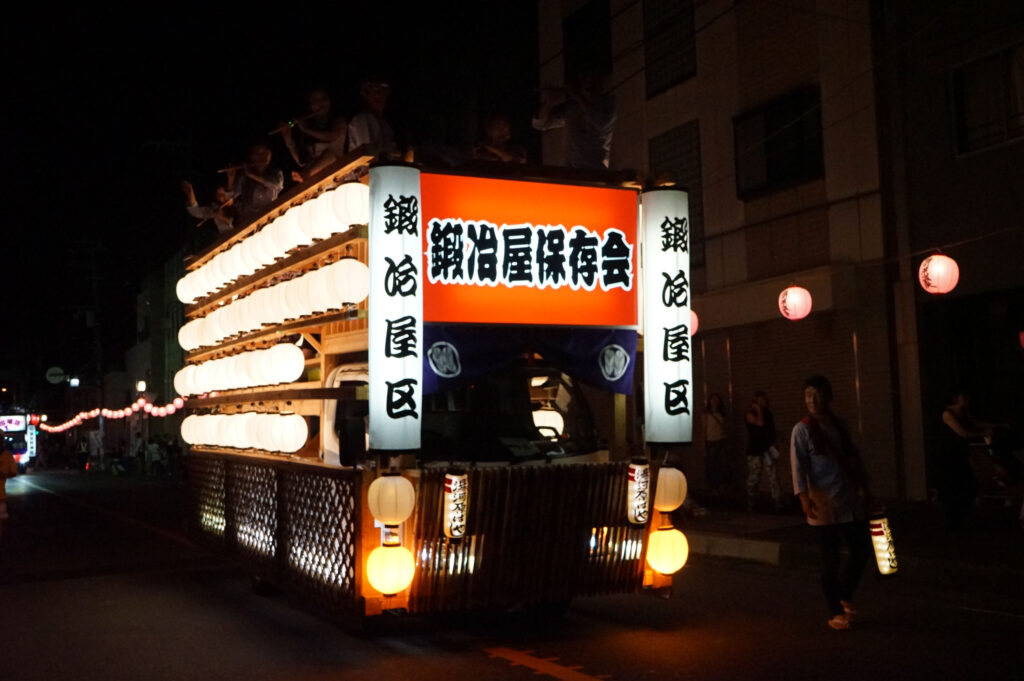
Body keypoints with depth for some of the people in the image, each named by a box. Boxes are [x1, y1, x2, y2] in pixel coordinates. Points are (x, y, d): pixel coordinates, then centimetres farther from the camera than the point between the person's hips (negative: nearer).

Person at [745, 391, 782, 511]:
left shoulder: (769, 414, 14)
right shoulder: (750, 414, -3)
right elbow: (760, 423, -20)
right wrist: (759, 410, -8)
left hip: (767, 450, 5)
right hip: (754, 451, -5)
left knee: (773, 476, -4)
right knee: (753, 478, -1)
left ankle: (777, 502, -6)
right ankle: (750, 503, 10)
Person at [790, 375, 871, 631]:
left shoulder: (839, 425, 10)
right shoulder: (802, 430, -6)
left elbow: (853, 457, 17)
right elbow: (798, 466, -12)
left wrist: (863, 486, 13)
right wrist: (804, 498, -22)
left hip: (851, 499, 5)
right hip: (824, 503, -5)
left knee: (860, 551, 7)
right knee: (831, 559, 1)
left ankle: (844, 595, 32)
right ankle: (835, 613, 14)